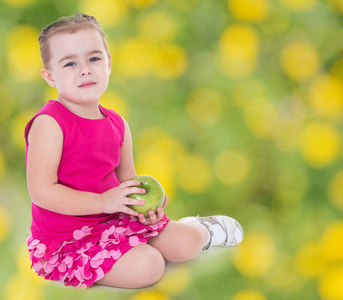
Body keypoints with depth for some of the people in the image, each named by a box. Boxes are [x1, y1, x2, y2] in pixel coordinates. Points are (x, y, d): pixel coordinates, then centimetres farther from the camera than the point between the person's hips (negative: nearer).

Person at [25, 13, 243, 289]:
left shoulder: (117, 125, 4)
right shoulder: (48, 124, -20)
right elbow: (42, 192, -24)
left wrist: (145, 204, -9)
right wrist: (103, 202, -24)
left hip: (116, 222, 7)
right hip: (67, 242, -6)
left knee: (186, 243, 1)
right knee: (147, 266, -25)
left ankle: (200, 229, 34)